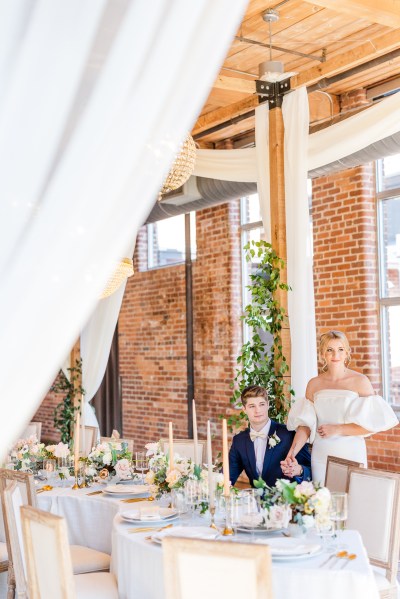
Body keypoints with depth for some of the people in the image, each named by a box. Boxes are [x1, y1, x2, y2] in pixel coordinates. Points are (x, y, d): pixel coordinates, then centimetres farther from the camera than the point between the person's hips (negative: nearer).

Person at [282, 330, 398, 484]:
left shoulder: (360, 381, -5)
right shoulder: (313, 384, 4)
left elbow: (374, 423, -10)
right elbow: (305, 424, 2)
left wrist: (337, 430, -13)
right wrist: (293, 451, -12)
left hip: (351, 454, -2)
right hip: (321, 455, 2)